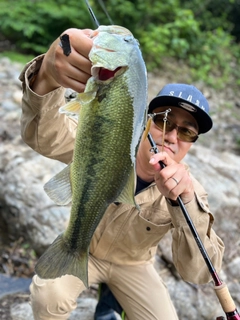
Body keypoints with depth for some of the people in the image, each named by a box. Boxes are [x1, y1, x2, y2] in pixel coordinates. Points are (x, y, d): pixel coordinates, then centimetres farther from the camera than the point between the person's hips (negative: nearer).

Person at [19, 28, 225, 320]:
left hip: (132, 266, 3)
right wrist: (47, 74, -66)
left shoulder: (188, 191, -21)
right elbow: (45, 135, -43)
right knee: (49, 296, -30)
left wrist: (185, 202, -52)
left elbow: (199, 272, -33)